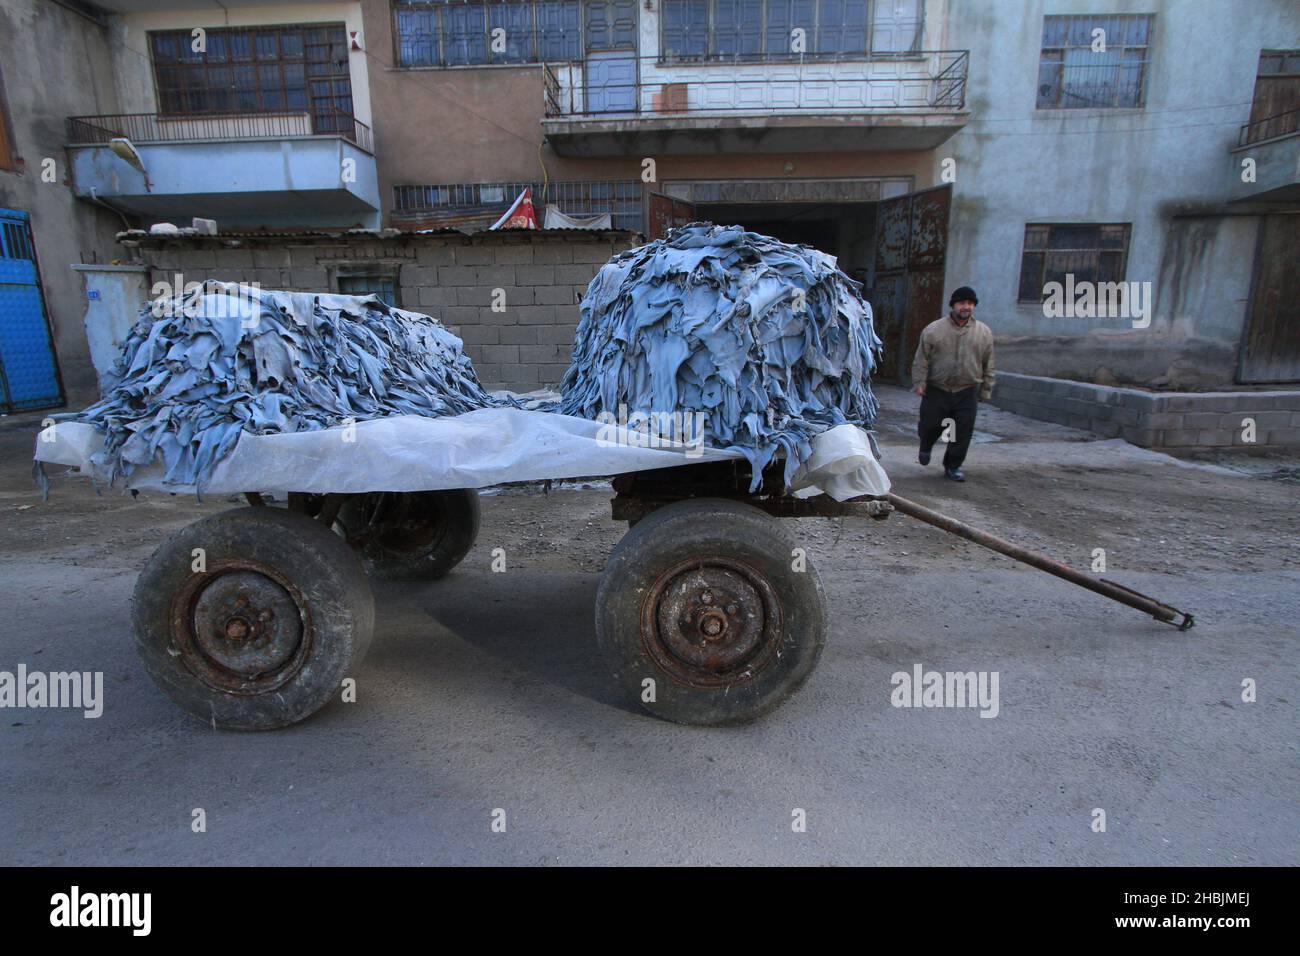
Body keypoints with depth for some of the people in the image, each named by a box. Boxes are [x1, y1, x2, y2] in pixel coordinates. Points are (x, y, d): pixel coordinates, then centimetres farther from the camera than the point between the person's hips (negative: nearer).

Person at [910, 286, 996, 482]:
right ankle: (925, 448, 40)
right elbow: (922, 360, 0)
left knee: (963, 433, 1)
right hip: (937, 390, -1)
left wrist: (986, 389, 11)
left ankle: (952, 466, 19)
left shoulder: (984, 332, 6)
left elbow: (988, 365, 12)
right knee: (930, 425, 6)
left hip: (967, 393, 2)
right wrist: (920, 382, -8)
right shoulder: (933, 330, -2)